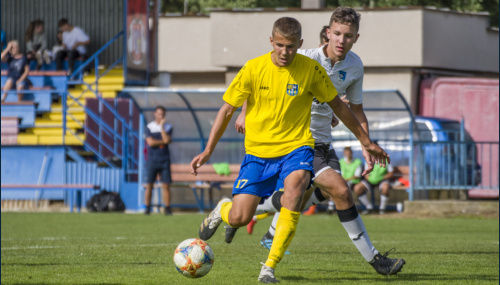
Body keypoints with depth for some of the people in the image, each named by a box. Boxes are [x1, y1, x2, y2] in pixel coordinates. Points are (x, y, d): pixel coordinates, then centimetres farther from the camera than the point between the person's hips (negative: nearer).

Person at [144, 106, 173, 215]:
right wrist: (163, 142, -6)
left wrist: (162, 126, -10)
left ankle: (167, 208, 1)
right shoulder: (149, 127, 3)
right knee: (149, 185, -2)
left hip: (164, 160, 1)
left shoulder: (168, 127, 7)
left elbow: (167, 140, -10)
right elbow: (151, 142, -9)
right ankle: (147, 208, 4)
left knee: (166, 185, -2)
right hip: (152, 160, -1)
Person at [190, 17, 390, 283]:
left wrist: (366, 141, 14)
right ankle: (223, 209, 33)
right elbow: (227, 109, 1)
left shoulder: (311, 69, -6)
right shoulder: (253, 68, -7)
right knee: (239, 218, -8)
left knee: (294, 190, -32)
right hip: (258, 151, 0)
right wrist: (208, 151, -3)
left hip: (296, 147, 0)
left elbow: (337, 105, 8)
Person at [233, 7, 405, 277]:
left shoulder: (355, 65, 0)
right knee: (341, 190, -19)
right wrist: (246, 111, -12)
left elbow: (356, 109, 12)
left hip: (322, 142, 8)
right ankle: (373, 258, -12)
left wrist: (366, 146, 1)